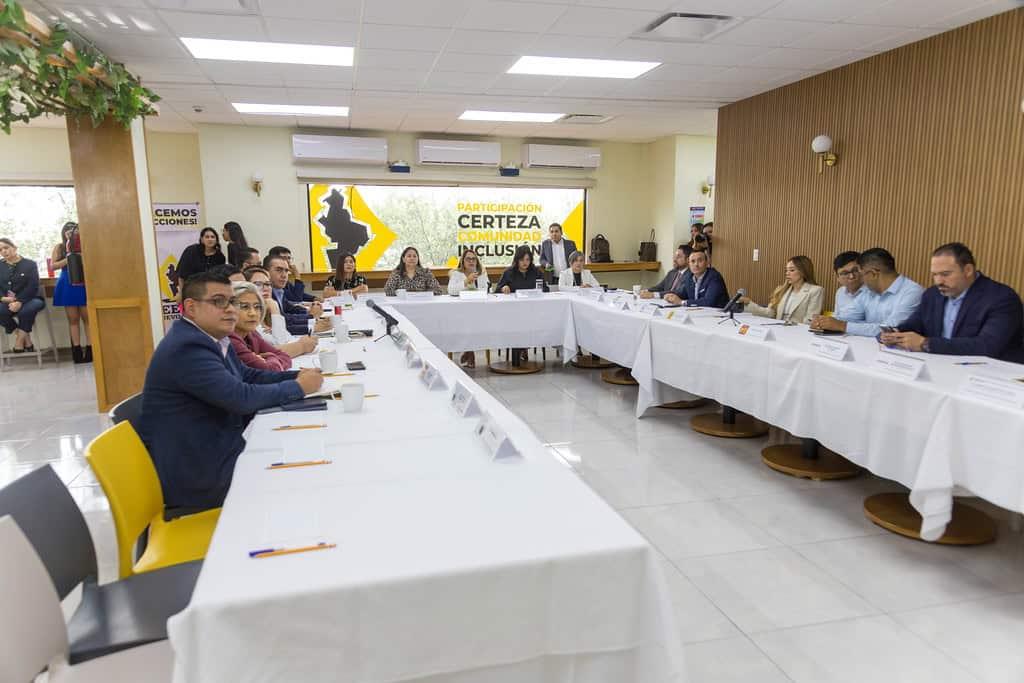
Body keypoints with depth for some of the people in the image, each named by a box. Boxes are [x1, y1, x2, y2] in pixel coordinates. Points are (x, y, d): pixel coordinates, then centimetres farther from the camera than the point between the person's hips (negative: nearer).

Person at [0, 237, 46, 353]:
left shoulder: (30, 264, 1)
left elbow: (32, 286, -10)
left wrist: (19, 301, -23)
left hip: (30, 299, -3)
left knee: (25, 311, -38)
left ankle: (20, 340, -14)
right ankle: (26, 338, -11)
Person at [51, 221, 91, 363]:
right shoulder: (59, 247, 7)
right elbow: (53, 265, 0)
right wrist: (69, 258, -12)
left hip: (84, 284, -1)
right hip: (68, 286, 1)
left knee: (87, 317, -1)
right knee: (73, 319, 4)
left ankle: (90, 349, 1)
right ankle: (77, 351, 6)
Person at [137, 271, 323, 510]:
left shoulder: (211, 338, 6)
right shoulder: (188, 347, -24)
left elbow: (247, 376, 13)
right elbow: (242, 397, -26)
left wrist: (297, 375, -2)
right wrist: (298, 387, -14)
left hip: (215, 448, 9)